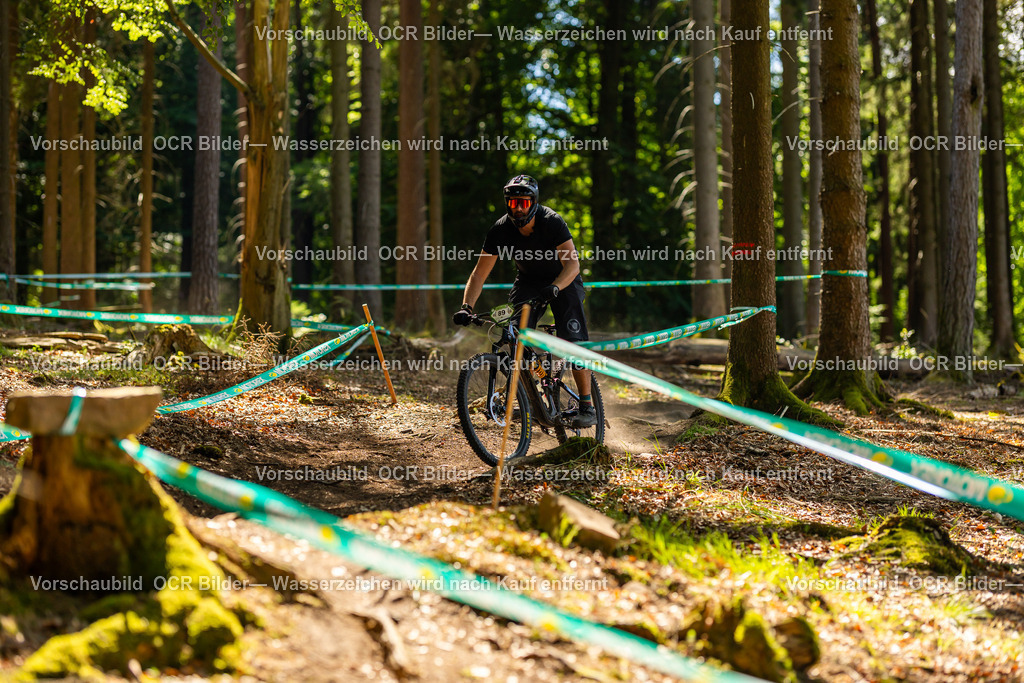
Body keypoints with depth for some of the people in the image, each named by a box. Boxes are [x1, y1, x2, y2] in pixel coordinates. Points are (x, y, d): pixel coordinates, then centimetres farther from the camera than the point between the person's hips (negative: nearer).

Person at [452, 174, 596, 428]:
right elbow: (479, 274, -18)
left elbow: (572, 264, -36)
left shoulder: (552, 222, -28)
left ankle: (587, 405, -9)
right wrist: (466, 307, -32)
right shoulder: (501, 229, -19)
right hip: (528, 281, 3)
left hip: (563, 281, -3)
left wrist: (554, 289, -54)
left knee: (573, 341, -17)